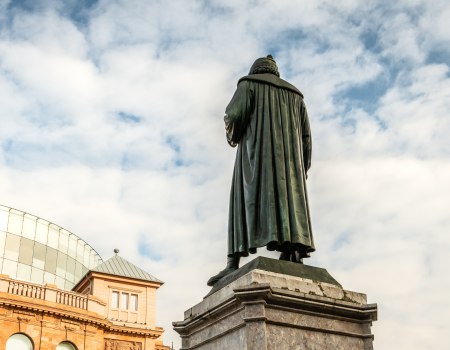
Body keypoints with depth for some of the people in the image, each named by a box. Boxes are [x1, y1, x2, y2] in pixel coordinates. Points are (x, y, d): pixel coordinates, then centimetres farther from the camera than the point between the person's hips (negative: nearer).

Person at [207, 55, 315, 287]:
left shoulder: (248, 85, 13)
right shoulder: (294, 94, 26)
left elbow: (235, 114, -4)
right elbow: (305, 134, 16)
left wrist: (232, 135, 16)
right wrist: (302, 169, 16)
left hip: (257, 150, -4)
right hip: (288, 157, 5)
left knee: (246, 201, -12)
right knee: (289, 202, -2)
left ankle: (234, 263, -24)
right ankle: (294, 253, -22)